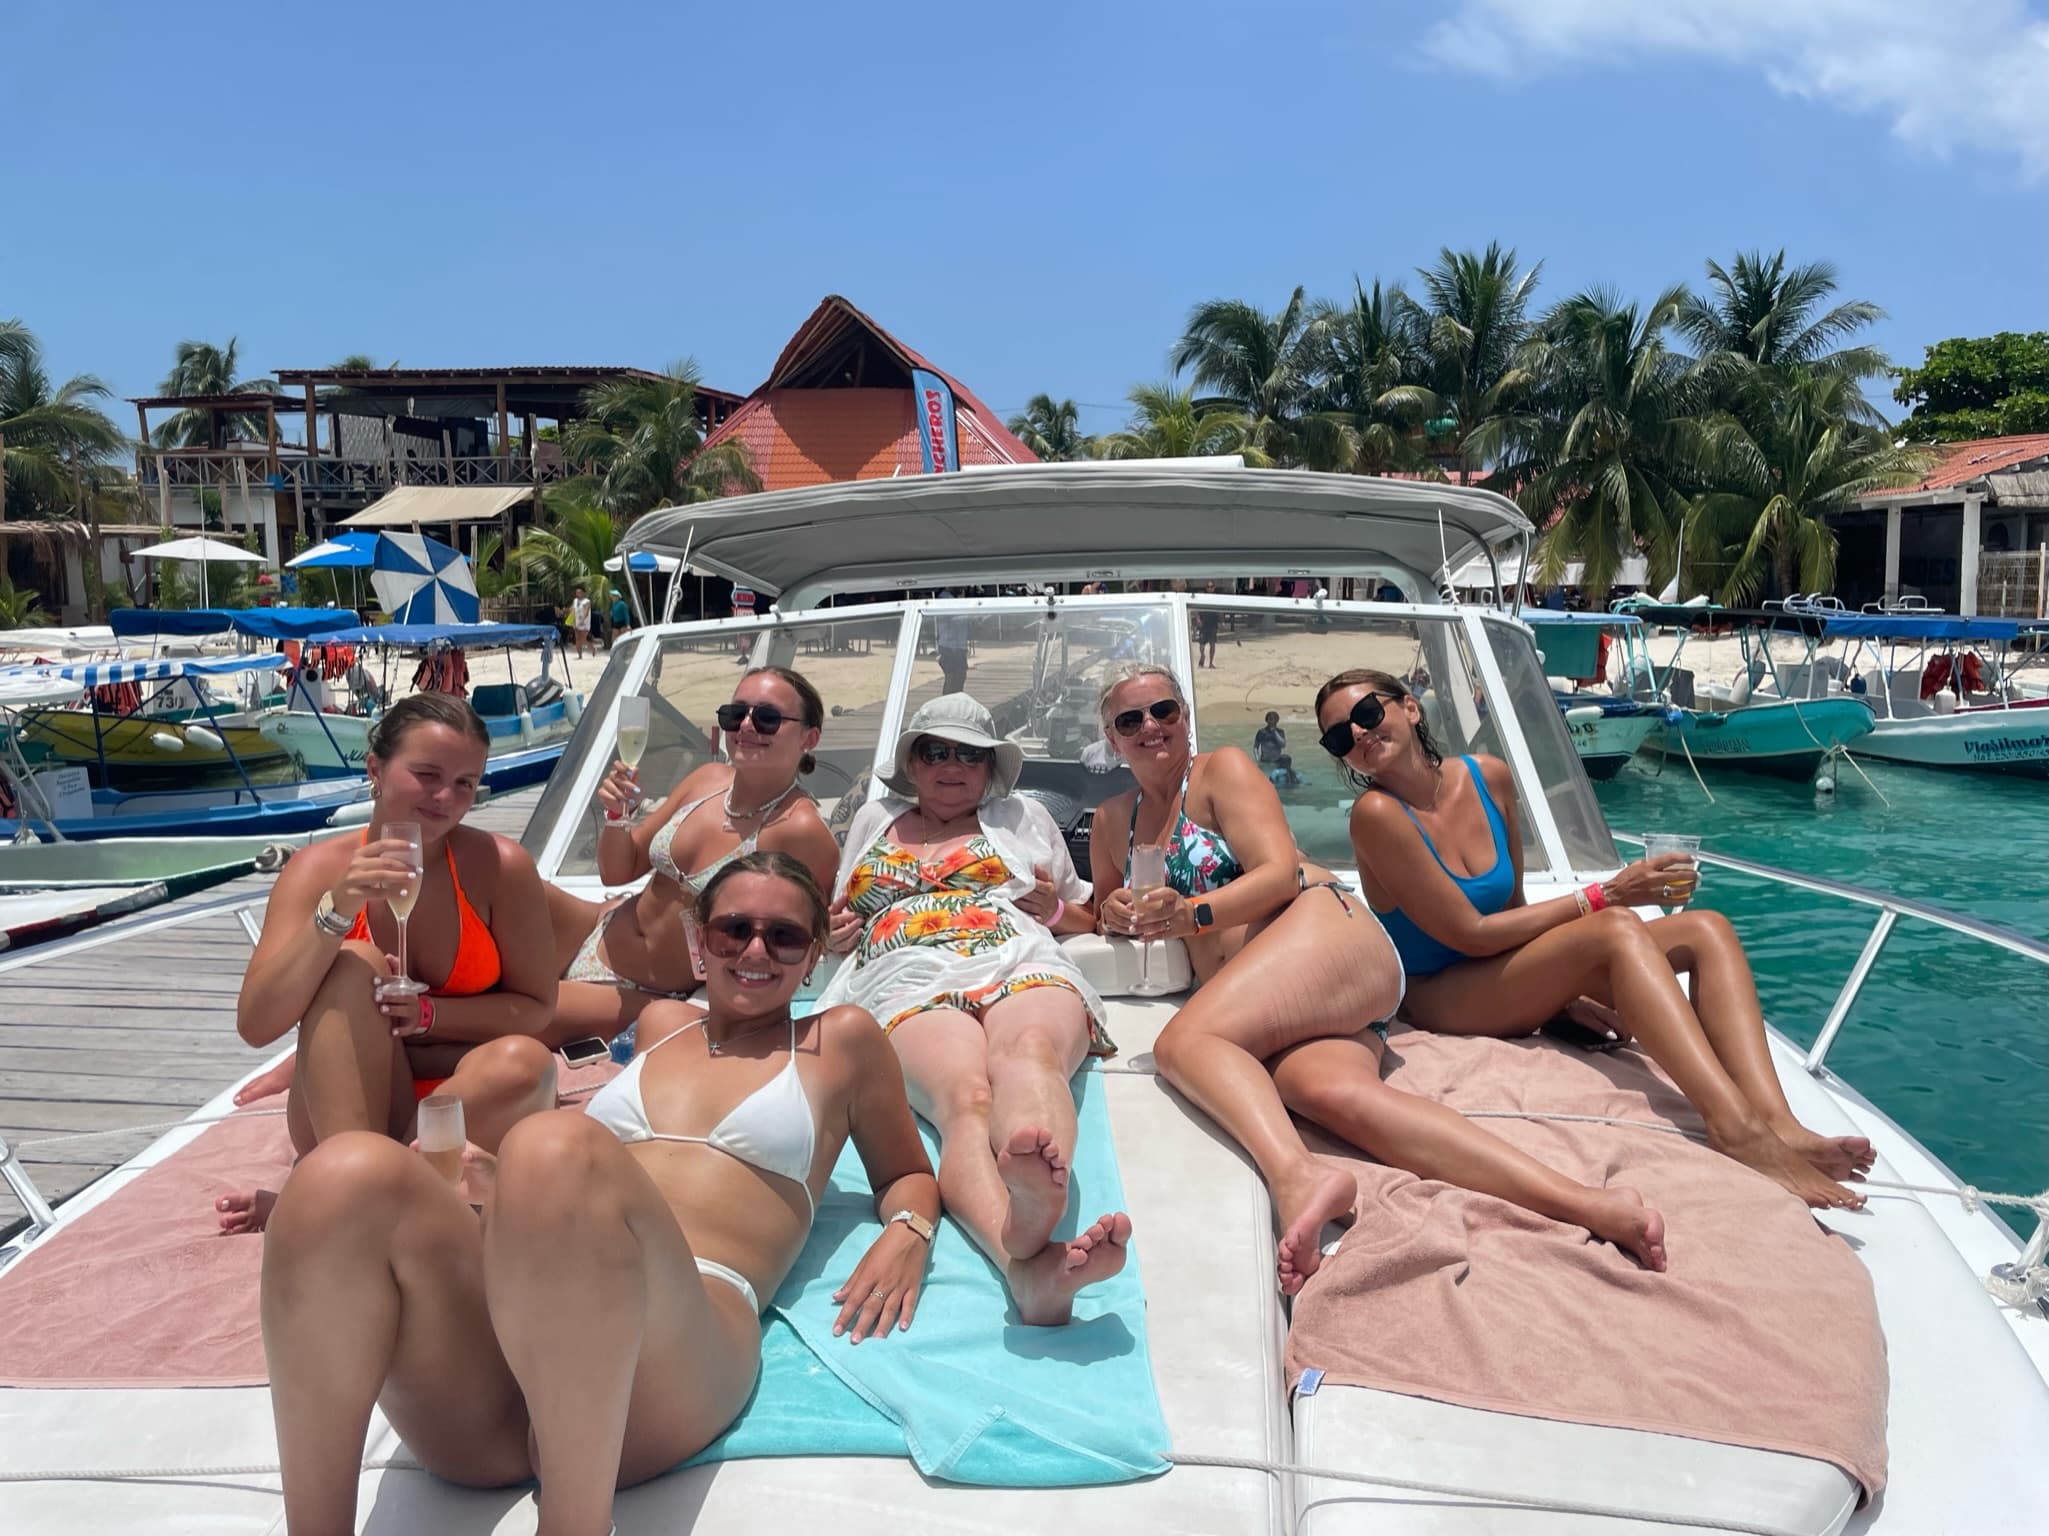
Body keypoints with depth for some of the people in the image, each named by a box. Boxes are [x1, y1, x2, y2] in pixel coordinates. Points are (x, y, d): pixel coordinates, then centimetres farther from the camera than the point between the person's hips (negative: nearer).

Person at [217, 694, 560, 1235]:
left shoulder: (501, 866, -10)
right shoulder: (319, 868, -8)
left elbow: (536, 1009, -4)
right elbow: (255, 1026, -17)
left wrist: (428, 1015, -19)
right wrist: (337, 910, -28)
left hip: (468, 1112, 0)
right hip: (344, 1108, 0)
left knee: (523, 1062, -32)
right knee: (352, 965, -24)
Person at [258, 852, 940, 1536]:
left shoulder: (840, 1040, 23)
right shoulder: (663, 1023, 31)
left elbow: (907, 1177, 30)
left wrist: (906, 1234, 7)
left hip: (684, 1331, -3)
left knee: (554, 1147, -37)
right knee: (349, 1175, -29)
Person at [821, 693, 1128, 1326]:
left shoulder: (1024, 817, 32)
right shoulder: (874, 820, 35)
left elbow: (1089, 916, 36)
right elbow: (839, 926, 42)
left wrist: (1056, 910, 11)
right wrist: (836, 933, 16)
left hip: (1024, 967, 1)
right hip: (911, 985, 0)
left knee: (1029, 1050, -41)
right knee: (966, 1098, -38)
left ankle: (1037, 1188, -76)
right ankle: (1024, 1265, -67)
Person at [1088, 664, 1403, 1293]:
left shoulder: (1223, 769, 6)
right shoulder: (1113, 820, 24)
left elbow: (1281, 874, -7)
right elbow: (1107, 900, 37)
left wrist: (1192, 913, -23)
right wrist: (1113, 910, 11)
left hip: (1323, 932, -6)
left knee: (1180, 1042, -34)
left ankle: (1296, 1175, -59)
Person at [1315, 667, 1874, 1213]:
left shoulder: (1489, 777, 2)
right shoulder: (1377, 815, -16)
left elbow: (1513, 906, 11)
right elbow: (1471, 934, -16)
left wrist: (1567, 991, -3)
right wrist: (1604, 895, -16)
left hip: (1511, 980, 7)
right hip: (1442, 998, -7)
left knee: (1706, 930, -9)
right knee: (1616, 930, -29)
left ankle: (1778, 1123, -29)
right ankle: (1735, 1127, -44)